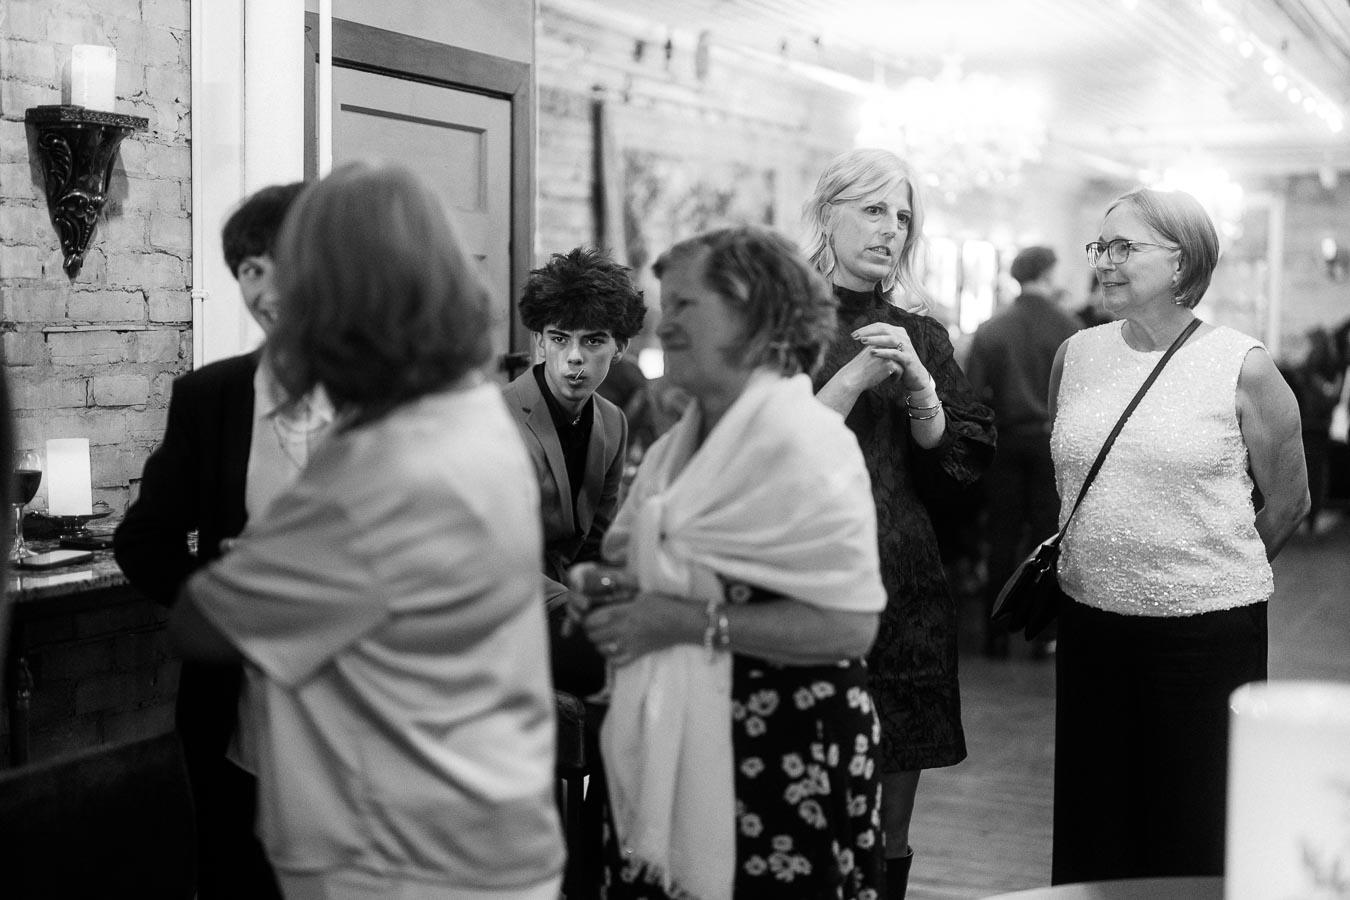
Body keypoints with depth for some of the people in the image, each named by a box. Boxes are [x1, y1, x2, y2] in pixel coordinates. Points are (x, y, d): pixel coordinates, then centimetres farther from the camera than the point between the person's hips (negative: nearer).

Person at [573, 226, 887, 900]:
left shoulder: (803, 440, -14)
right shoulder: (680, 444, 10)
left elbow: (848, 624, -21)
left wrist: (688, 621, -21)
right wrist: (616, 598, 2)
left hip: (780, 754, -7)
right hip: (677, 748, 7)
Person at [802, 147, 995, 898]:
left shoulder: (920, 333, 13)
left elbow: (952, 466, 7)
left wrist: (917, 382, -8)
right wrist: (858, 374, -14)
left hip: (905, 588, 4)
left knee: (888, 837, 6)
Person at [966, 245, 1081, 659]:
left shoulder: (990, 330, -2)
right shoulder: (1068, 329, -7)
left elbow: (972, 393, -5)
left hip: (1006, 440, 2)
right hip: (1052, 441, -2)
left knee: (1002, 540, 8)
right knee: (1046, 539, 5)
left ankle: (996, 635, 10)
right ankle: (1042, 634, 6)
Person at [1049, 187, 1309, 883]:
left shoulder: (1241, 366, -7)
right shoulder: (1075, 356, 5)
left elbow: (1288, 500, 4)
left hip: (1209, 628, -4)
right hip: (1090, 621, 4)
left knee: (1197, 836, 5)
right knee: (1092, 832, 12)